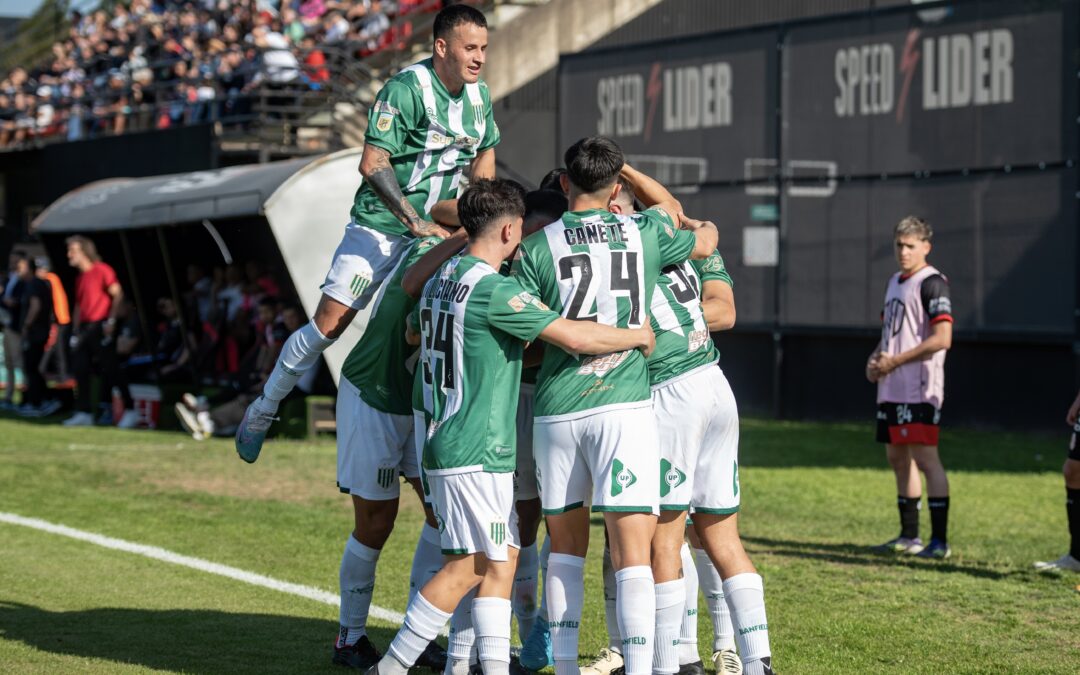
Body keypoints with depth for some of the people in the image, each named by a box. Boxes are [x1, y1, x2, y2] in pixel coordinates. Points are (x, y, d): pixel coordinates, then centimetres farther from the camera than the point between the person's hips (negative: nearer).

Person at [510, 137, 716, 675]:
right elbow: (705, 240, 25)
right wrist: (685, 221, 46)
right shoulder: (645, 232, 5)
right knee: (633, 549, -6)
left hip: (555, 408, 1)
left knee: (566, 541, 15)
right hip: (624, 405, -1)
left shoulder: (536, 249, 0)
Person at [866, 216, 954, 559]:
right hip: (892, 389, 9)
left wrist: (895, 361, -17)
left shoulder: (932, 283, -11)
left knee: (925, 457, -10)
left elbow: (942, 338, -19)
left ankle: (939, 540, -9)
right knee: (898, 457, 12)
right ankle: (909, 537, 21)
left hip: (919, 389, -9)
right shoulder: (895, 282, 17)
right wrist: (875, 358, 6)